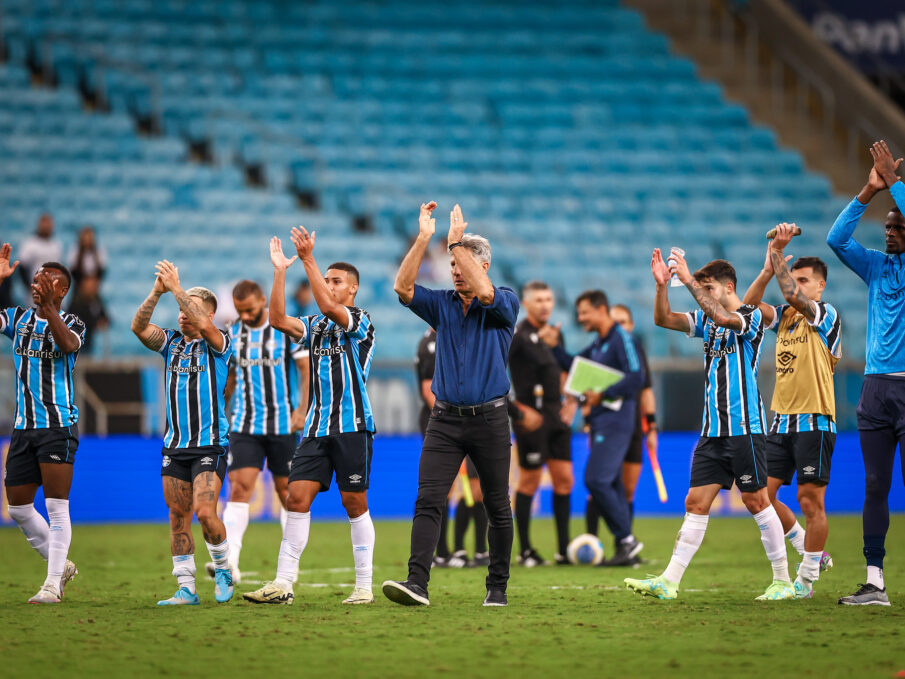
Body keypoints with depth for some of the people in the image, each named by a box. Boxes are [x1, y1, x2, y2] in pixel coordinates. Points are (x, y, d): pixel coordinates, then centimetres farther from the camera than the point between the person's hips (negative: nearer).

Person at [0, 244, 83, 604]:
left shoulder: (71, 323, -2)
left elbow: (67, 344, -24)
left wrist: (47, 307, -39)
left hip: (58, 426, -6)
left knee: (56, 506, -9)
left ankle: (53, 584, -8)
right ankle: (60, 564, 24)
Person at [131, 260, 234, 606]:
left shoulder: (217, 344, -2)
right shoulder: (171, 342, 11)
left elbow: (204, 324, -24)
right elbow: (139, 327, -4)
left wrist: (176, 287, -23)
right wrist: (157, 292, -17)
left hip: (210, 445, -5)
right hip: (174, 446, 5)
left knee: (204, 511, -16)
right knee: (178, 516, 3)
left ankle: (223, 570, 7)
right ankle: (186, 588, 7)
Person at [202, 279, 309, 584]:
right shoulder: (232, 334, 8)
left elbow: (306, 370, -5)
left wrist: (301, 410, -15)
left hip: (283, 425, -2)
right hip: (244, 425, 2)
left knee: (287, 490, 5)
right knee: (239, 487, -13)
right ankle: (230, 563, -24)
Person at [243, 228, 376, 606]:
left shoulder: (361, 322, -2)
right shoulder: (315, 326, 16)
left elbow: (328, 307, -20)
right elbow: (278, 320, 0)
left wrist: (308, 260, -24)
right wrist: (280, 271, -5)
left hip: (352, 425, -5)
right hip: (317, 426, 5)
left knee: (354, 502, -2)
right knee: (298, 496, -5)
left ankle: (364, 586, 5)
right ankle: (283, 583, -7)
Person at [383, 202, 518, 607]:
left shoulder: (505, 304, 1)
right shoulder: (442, 305, 11)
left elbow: (484, 291, -21)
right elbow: (403, 287, -3)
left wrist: (457, 241, -15)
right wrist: (424, 237, -10)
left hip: (489, 419, -2)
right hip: (445, 419, 2)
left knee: (497, 508, 6)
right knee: (428, 501, -12)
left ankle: (497, 586, 17)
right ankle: (417, 583, -20)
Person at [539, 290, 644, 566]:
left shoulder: (620, 339, -10)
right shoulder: (598, 344, 18)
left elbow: (636, 376, -19)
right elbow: (573, 366, 26)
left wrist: (603, 395, -17)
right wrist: (555, 346, 13)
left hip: (614, 421, -10)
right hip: (601, 422, 10)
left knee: (596, 480, -15)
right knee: (611, 485, 9)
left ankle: (627, 540, -8)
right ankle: (626, 551, 11)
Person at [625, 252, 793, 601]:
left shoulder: (751, 316, -7)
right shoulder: (706, 319, 14)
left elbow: (721, 316, -28)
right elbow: (664, 319, 7)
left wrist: (689, 280, -28)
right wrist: (661, 284, -9)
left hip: (744, 428, -7)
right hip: (712, 429, 7)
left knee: (756, 500, -2)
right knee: (695, 503, 2)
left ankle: (783, 581, 7)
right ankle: (668, 582, -2)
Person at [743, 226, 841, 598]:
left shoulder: (827, 315, -6)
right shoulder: (784, 316, 14)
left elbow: (793, 295, -22)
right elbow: (749, 304, 1)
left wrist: (778, 253, -18)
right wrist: (769, 267, -10)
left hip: (814, 420, -7)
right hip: (782, 420, 7)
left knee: (810, 499, -5)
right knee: (763, 494, 3)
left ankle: (807, 577, 3)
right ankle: (812, 552, 18)